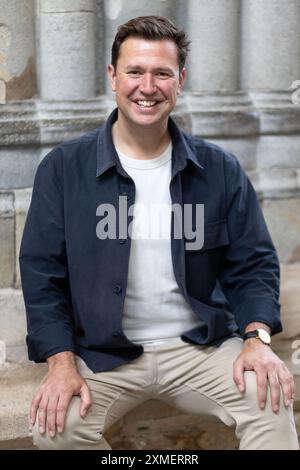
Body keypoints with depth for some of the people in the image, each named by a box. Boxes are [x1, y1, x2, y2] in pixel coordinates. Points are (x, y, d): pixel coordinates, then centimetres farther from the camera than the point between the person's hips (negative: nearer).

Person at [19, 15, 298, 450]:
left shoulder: (221, 171, 3)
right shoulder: (63, 169, -1)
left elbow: (253, 263, 6)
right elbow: (43, 272, -2)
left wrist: (257, 337, -12)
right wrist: (62, 363, -14)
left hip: (202, 345, 1)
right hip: (101, 354, 0)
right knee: (57, 427, -27)